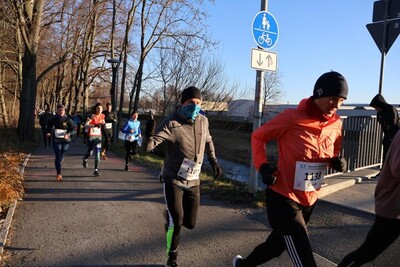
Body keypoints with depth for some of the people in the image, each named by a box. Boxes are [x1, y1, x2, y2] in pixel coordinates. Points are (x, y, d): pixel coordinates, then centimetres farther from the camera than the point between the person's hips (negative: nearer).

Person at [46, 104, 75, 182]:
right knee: (58, 156, -9)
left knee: (62, 153, 19)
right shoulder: (54, 119, -2)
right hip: (56, 140, 0)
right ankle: (59, 174, -8)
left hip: (65, 141, 1)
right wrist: (49, 132, 2)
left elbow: (73, 129, -7)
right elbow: (49, 125, 18)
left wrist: (68, 134, -24)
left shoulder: (68, 119, -8)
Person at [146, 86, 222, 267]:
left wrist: (214, 161, 19)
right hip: (173, 180, -5)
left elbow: (208, 141, 20)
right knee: (176, 222, -6)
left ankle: (170, 214, 43)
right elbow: (156, 138, -32)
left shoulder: (203, 121, 1)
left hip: (193, 181, 5)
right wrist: (148, 145, -54)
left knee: (190, 223, 9)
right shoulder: (171, 123, -17)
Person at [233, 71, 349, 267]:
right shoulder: (292, 118, -17)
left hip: (309, 199, 7)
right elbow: (258, 136, -5)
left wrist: (336, 162, -6)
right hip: (283, 198, -7)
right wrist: (262, 166, -18)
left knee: (277, 245, 25)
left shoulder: (336, 124, 1)